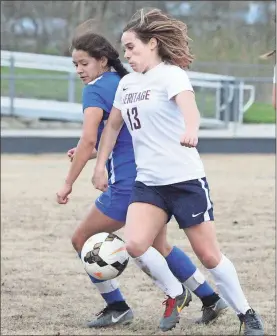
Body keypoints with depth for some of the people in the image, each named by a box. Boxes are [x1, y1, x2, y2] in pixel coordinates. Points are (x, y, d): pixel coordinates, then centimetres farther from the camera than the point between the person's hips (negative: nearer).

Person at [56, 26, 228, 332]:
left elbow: (88, 140, -22)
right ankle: (210, 300, 29)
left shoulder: (95, 89, -11)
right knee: (158, 246, 25)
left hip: (128, 184, -9)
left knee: (82, 239, 4)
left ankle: (116, 307, 6)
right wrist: (93, 154, 15)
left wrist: (68, 183, -17)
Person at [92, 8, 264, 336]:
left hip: (186, 180, -6)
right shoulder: (126, 83, 10)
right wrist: (100, 165, 19)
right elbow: (113, 125, 24)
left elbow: (188, 106, -32)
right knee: (134, 245, -17)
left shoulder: (171, 74, -12)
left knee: (208, 254, 0)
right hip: (148, 183, 6)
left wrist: (191, 131, -54)